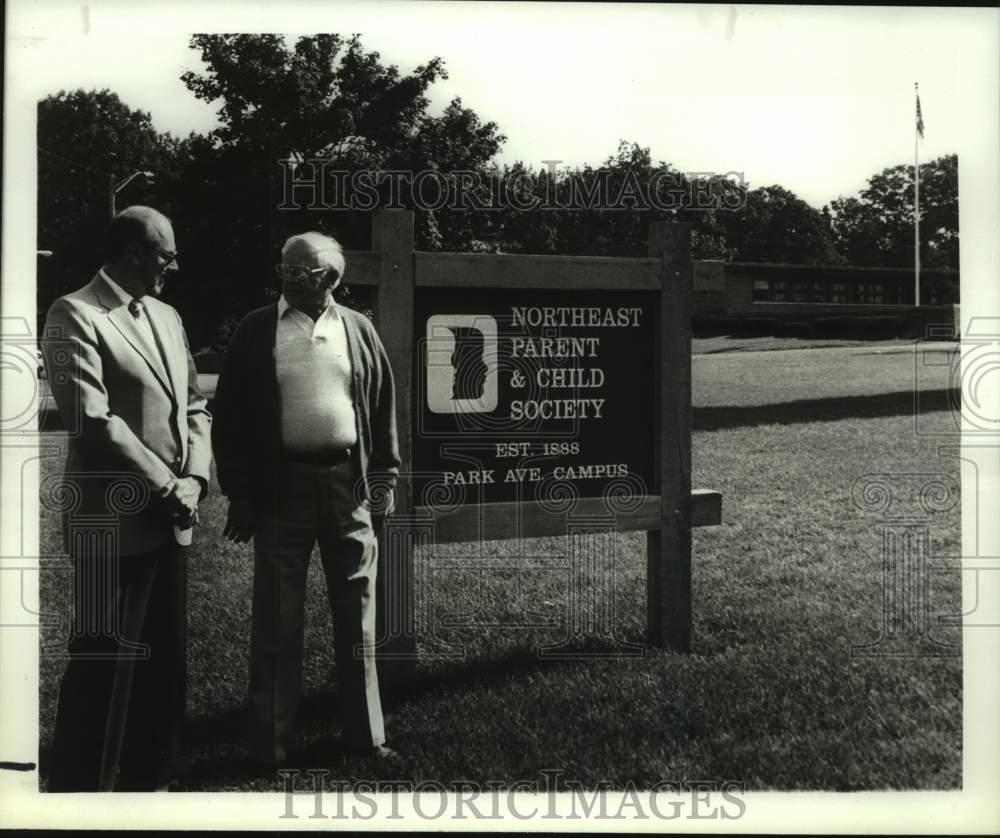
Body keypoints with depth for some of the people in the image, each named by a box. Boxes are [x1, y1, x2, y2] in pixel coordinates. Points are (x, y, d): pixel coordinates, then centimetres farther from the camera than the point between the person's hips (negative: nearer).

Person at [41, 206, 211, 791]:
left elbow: (195, 406, 16)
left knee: (166, 659, 14)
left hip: (171, 520, 7)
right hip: (113, 522, -7)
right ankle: (84, 786, 13)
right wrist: (167, 487, -14)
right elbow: (93, 420, -18)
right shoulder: (75, 315, -9)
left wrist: (194, 479, -1)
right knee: (105, 665, 0)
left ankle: (151, 777, 27)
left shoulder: (167, 317, 14)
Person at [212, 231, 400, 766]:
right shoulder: (256, 331, 2)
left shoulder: (357, 329, 8)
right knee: (277, 621, 4)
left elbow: (383, 407, 10)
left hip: (349, 484, 2)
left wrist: (384, 482, 4)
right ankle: (270, 742, 14)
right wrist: (239, 494, -3)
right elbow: (229, 415, 1)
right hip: (281, 487, -2)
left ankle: (365, 734, 22)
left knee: (357, 619, 10)